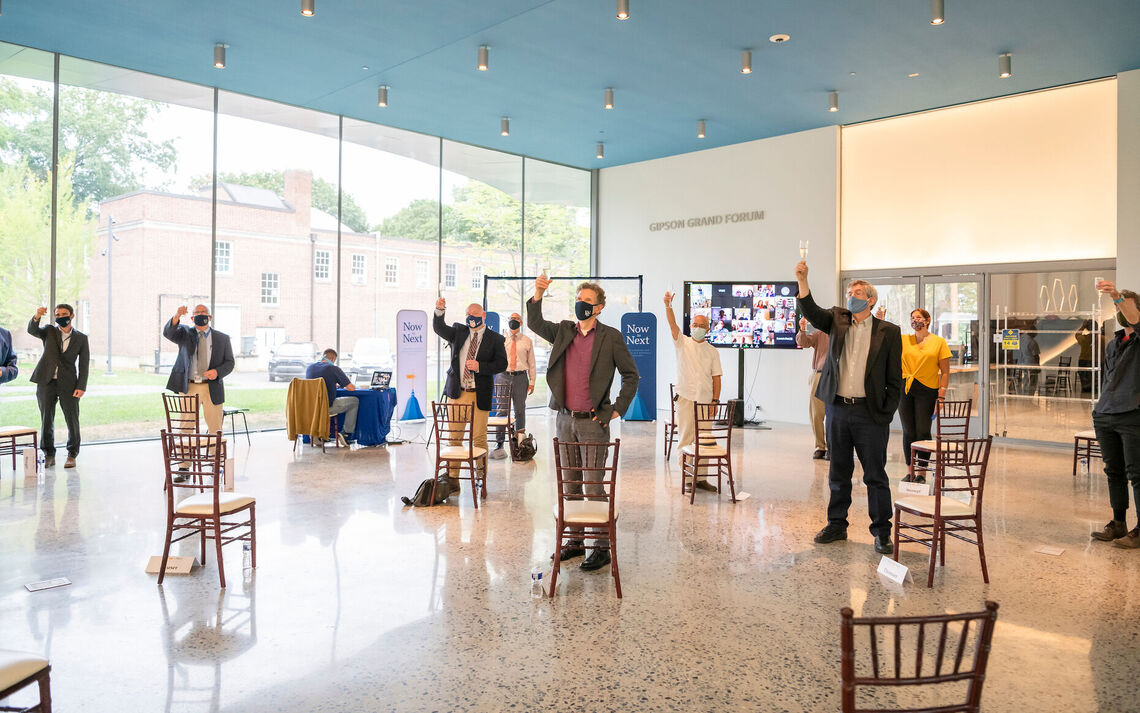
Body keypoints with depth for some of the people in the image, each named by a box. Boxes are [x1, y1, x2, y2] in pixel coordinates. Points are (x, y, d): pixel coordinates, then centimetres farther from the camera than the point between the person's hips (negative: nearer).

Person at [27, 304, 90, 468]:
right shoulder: (49, 331, 9)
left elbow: (84, 364, 2)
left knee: (72, 420, -1)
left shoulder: (81, 338, 5)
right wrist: (37, 317, -32)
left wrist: (81, 387, -6)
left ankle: (72, 455, 10)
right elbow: (32, 330, -12)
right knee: (46, 420, 6)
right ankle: (49, 455, 16)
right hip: (46, 382, 1)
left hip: (68, 384, -1)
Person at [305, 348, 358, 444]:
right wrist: (348, 381, 15)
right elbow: (352, 388, -8)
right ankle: (347, 433, 14)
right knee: (355, 401, 14)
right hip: (328, 408, -6)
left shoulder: (309, 368, 4)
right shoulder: (334, 369, -13)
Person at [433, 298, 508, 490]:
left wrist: (480, 366, -16)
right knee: (454, 437, 6)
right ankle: (453, 480, 14)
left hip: (479, 395, -2)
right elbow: (439, 328, -5)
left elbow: (502, 364, -3)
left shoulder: (495, 339, 3)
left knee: (479, 438, 0)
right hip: (457, 392, 3)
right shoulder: (458, 331, 11)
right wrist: (439, 312, -23)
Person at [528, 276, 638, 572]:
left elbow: (631, 375, 1)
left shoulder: (611, 337, -3)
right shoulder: (564, 330, 10)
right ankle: (575, 542, 24)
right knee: (570, 484, 12)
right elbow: (535, 324, 0)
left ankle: (602, 548, 9)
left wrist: (617, 409, -5)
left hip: (593, 422, -5)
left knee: (594, 487, -2)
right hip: (565, 419, 5)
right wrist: (537, 296, -15)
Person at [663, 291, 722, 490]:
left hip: (705, 399, 3)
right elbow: (672, 324, -12)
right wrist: (668, 306, -28)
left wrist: (715, 400, 1)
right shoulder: (683, 343, 5)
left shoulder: (712, 351, 10)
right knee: (685, 438, -2)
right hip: (686, 398, -2)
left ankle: (701, 478, 14)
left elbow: (716, 378, 9)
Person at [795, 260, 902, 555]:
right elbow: (811, 312, -10)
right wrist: (802, 281, -24)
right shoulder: (837, 320, 9)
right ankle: (837, 525, 26)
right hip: (837, 409, 3)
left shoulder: (888, 332, 1)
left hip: (870, 413, -3)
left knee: (875, 475, 4)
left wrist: (886, 414, -6)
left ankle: (882, 532, 16)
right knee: (838, 472, 14)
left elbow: (895, 379, 0)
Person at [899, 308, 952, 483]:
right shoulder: (903, 340, 10)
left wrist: (941, 396, -7)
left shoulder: (939, 342, 3)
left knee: (923, 432, -2)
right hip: (905, 389, 2)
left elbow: (945, 372, 1)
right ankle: (910, 472, 15)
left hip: (927, 390, -2)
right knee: (908, 431, 6)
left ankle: (922, 473, 7)